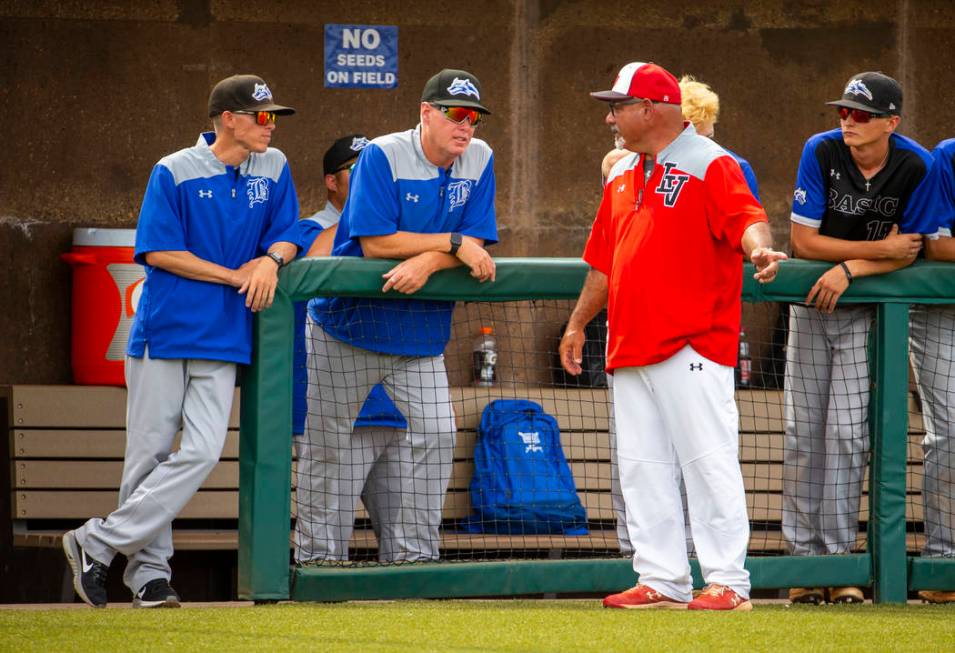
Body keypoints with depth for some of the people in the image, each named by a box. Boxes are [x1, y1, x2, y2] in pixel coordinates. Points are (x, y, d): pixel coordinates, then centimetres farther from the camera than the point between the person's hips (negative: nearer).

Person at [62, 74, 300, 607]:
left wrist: (272, 259, -14)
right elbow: (159, 251, -9)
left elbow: (287, 233, 10)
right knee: (149, 456, -2)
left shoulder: (273, 169, 9)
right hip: (164, 334, -3)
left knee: (203, 452, -11)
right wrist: (236, 276, -11)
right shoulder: (175, 172, -5)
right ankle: (149, 571, 8)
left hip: (224, 341, 3)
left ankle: (100, 543, -7)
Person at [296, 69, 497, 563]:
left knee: (435, 432, -5)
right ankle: (321, 558, 7)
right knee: (329, 443, 0)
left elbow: (477, 246, -5)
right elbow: (375, 243, -22)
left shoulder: (478, 160, -1)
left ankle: (412, 556, 3)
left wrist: (427, 262, -24)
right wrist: (453, 243, -20)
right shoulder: (383, 156, -15)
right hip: (347, 324, -4)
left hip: (419, 333, 4)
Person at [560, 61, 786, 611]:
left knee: (708, 461, -9)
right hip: (630, 348, 8)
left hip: (693, 346, -8)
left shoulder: (710, 165, -6)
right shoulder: (623, 176, 19)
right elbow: (604, 260, 26)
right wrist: (578, 324, 26)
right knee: (643, 468, 9)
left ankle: (728, 582, -6)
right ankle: (662, 580, 14)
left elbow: (747, 217, -21)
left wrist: (759, 248, -42)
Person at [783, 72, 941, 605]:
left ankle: (839, 558, -2)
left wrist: (849, 269, -23)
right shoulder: (821, 151, -14)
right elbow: (804, 240, -14)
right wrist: (881, 248, -18)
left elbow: (910, 251, -9)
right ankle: (804, 557, 5)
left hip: (867, 309, -1)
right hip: (811, 304, 1)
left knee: (848, 432, -8)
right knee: (803, 432, -1)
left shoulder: (916, 167, -14)